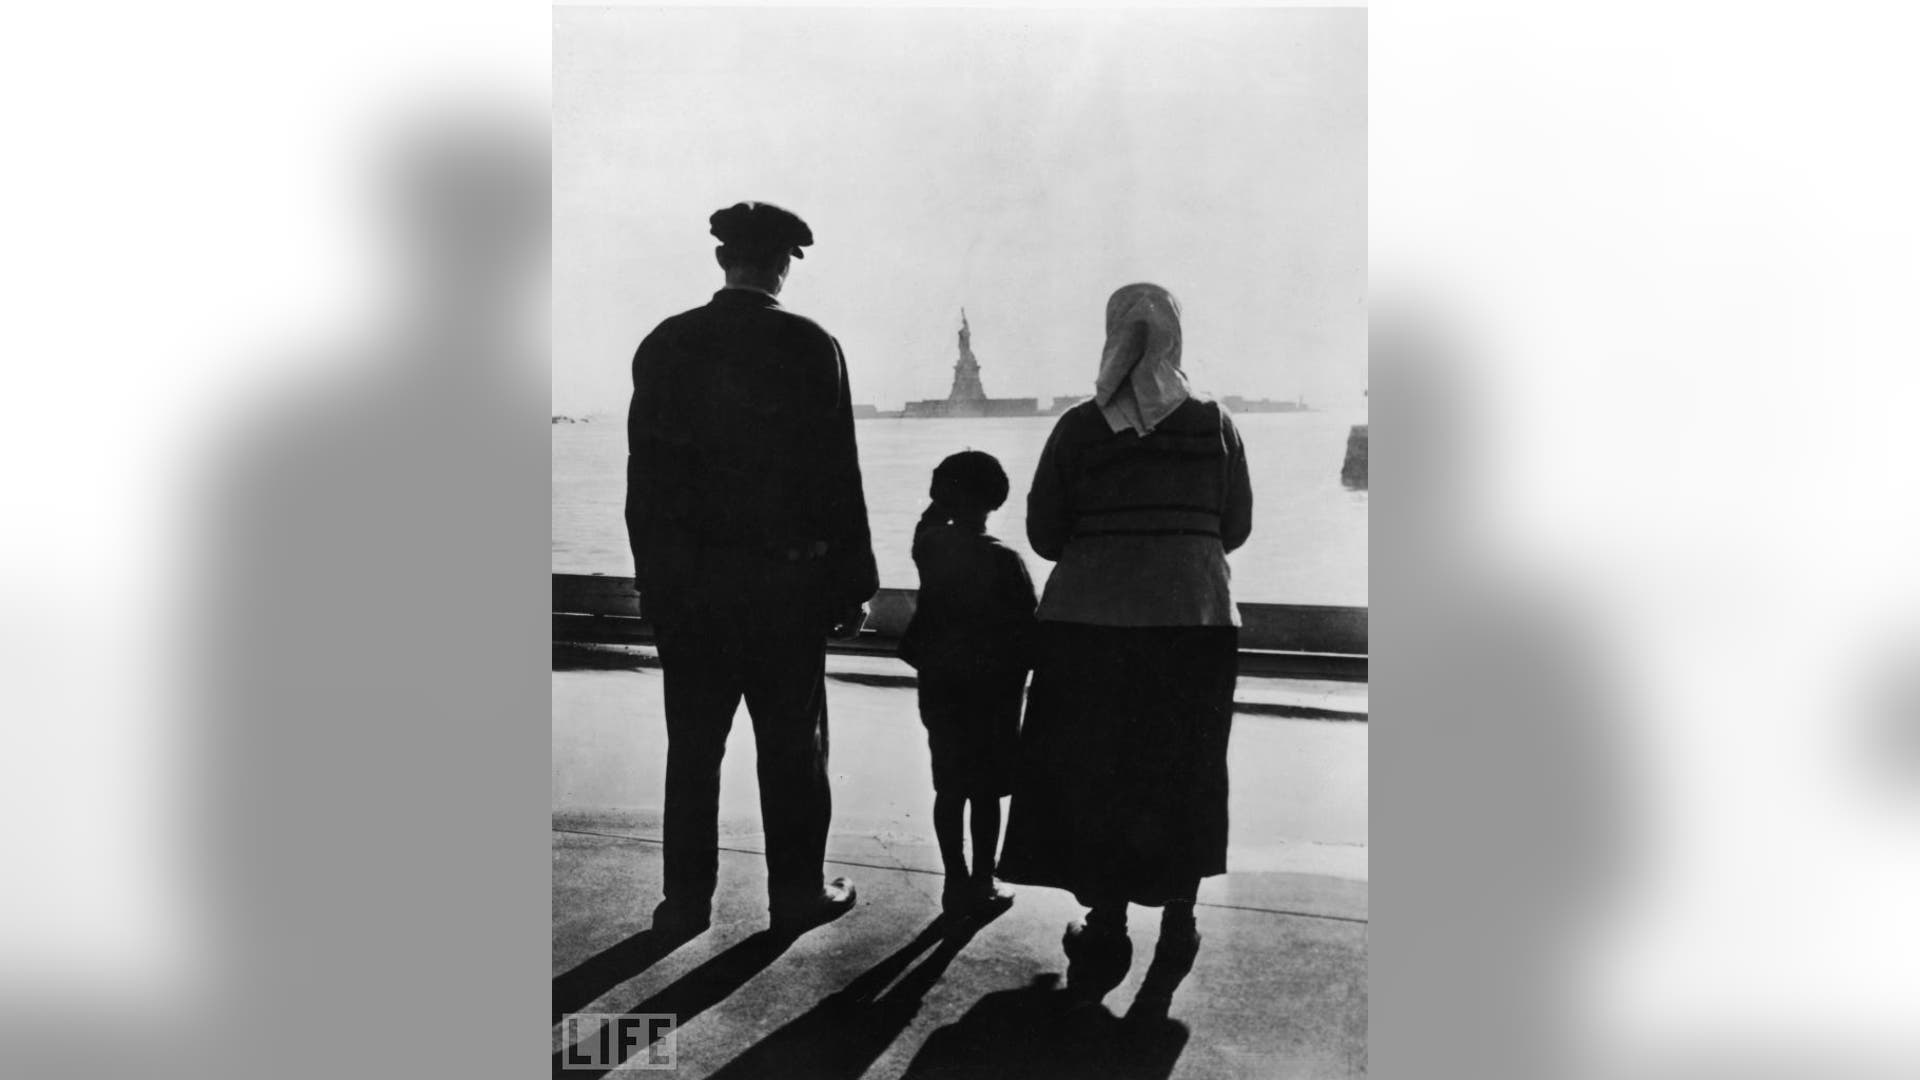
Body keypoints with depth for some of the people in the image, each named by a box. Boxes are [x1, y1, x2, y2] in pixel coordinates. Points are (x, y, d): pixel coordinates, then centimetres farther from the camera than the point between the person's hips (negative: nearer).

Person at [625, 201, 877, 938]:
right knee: (791, 744, 8)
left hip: (685, 579, 3)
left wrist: (652, 573, 11)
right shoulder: (809, 346, -7)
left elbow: (644, 471, 4)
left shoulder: (664, 344, 3)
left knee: (693, 744, 11)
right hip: (786, 575, -3)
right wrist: (854, 584, -2)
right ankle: (797, 892, 17)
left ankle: (687, 899, 17)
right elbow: (837, 474, -8)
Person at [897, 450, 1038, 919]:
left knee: (949, 789, 11)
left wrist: (943, 501, 12)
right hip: (990, 690, -4)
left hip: (940, 686, 4)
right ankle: (981, 885, 12)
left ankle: (956, 882, 17)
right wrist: (1014, 687, 2)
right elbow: (1025, 631, -10)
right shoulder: (1004, 561, -14)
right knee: (985, 792, 6)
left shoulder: (930, 547, -4)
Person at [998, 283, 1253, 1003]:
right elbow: (1235, 529, 4)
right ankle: (1177, 928, 23)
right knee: (1185, 777, 15)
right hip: (1196, 619, 1)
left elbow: (1043, 534, -2)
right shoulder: (1214, 425, -1)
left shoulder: (1077, 428, -5)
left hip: (1091, 619, -1)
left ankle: (1107, 927, 18)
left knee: (1094, 775, 11)